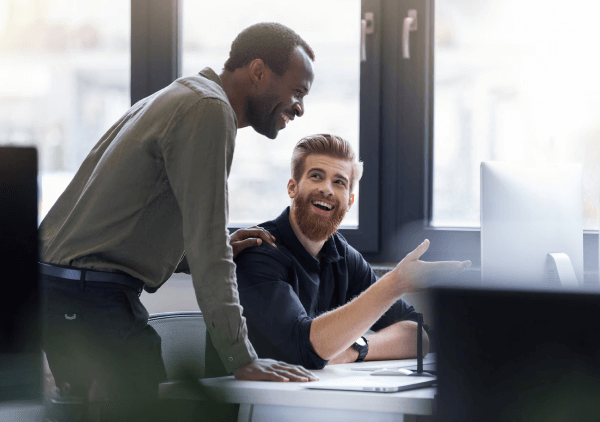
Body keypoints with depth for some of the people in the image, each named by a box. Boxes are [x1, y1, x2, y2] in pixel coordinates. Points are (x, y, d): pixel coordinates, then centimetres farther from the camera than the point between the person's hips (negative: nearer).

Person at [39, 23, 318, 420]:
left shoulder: (179, 99, 22)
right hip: (91, 298, -11)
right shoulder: (208, 110, -12)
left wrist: (213, 250, 15)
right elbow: (208, 245, -19)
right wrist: (242, 359, -19)